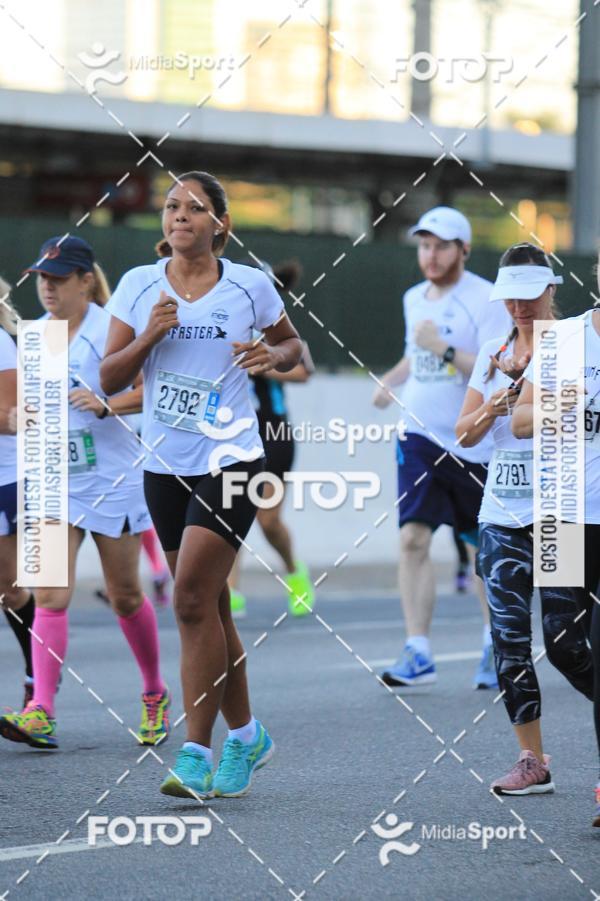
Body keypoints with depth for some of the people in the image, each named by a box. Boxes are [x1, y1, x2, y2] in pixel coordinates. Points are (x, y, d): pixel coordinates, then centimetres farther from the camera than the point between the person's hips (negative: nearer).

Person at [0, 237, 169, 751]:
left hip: (113, 481, -4)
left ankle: (156, 694, 27)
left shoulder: (110, 328, -10)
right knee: (49, 596, -9)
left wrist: (106, 405, -26)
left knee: (124, 596, 6)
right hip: (54, 482, 4)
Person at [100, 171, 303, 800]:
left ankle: (197, 756, -11)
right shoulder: (139, 285, 3)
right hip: (165, 464, 4)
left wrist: (274, 356, -7)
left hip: (229, 459, -4)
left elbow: (292, 343, 15)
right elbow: (109, 379, 3)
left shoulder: (249, 286, -2)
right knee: (208, 606, 11)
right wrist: (149, 336, -13)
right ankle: (245, 736, 27)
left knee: (192, 600, -15)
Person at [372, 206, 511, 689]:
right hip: (420, 436, 4)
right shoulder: (414, 299, 10)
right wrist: (390, 380, 13)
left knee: (486, 550, 8)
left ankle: (496, 645, 28)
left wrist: (445, 349, -27)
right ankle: (418, 653, -12)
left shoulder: (487, 300, -10)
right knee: (413, 537, -11)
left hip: (475, 445, -4)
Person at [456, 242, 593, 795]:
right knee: (509, 639, 0)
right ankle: (532, 761, 6)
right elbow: (465, 434, 14)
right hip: (501, 518, 5)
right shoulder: (494, 353, 13)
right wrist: (491, 409, -7)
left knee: (563, 641, -8)